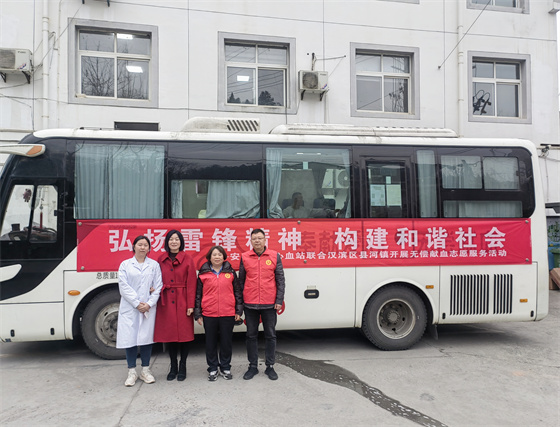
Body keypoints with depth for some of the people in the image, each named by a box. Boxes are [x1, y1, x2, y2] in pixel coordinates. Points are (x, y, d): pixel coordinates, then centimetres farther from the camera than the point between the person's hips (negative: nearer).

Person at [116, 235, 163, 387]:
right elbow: (124, 286, -4)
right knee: (130, 338, 1)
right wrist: (137, 304, -11)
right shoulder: (125, 265, 4)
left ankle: (145, 370, 19)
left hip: (148, 308, 1)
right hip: (129, 308, -1)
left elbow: (158, 287, 3)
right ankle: (132, 372, 13)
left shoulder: (154, 265, 7)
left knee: (146, 337, 5)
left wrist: (149, 304, -9)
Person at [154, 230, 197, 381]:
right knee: (169, 333, 8)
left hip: (182, 302, -2)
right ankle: (173, 367, 23)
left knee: (184, 333, 3)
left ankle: (183, 367, 19)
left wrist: (191, 305, -8)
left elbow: (191, 283, -5)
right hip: (166, 302, 2)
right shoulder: (161, 259, 6)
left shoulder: (187, 259, -2)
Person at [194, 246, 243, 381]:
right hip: (209, 314, 0)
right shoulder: (203, 273, 3)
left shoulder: (231, 272, 4)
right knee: (211, 342, 10)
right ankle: (212, 369, 24)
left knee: (226, 341, 9)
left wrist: (238, 311, 5)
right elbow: (198, 294, 6)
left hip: (228, 314, 0)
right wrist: (198, 314, 3)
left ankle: (225, 368, 25)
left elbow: (237, 292, 8)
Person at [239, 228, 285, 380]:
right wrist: (240, 302, 3)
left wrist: (279, 300, -5)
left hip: (270, 304, -1)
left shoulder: (275, 256, 0)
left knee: (270, 335, 8)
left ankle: (270, 366, 22)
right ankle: (253, 366, 23)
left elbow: (280, 280, 1)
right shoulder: (244, 257, 3)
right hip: (250, 304, 1)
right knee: (251, 335, 10)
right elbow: (241, 281, 7)